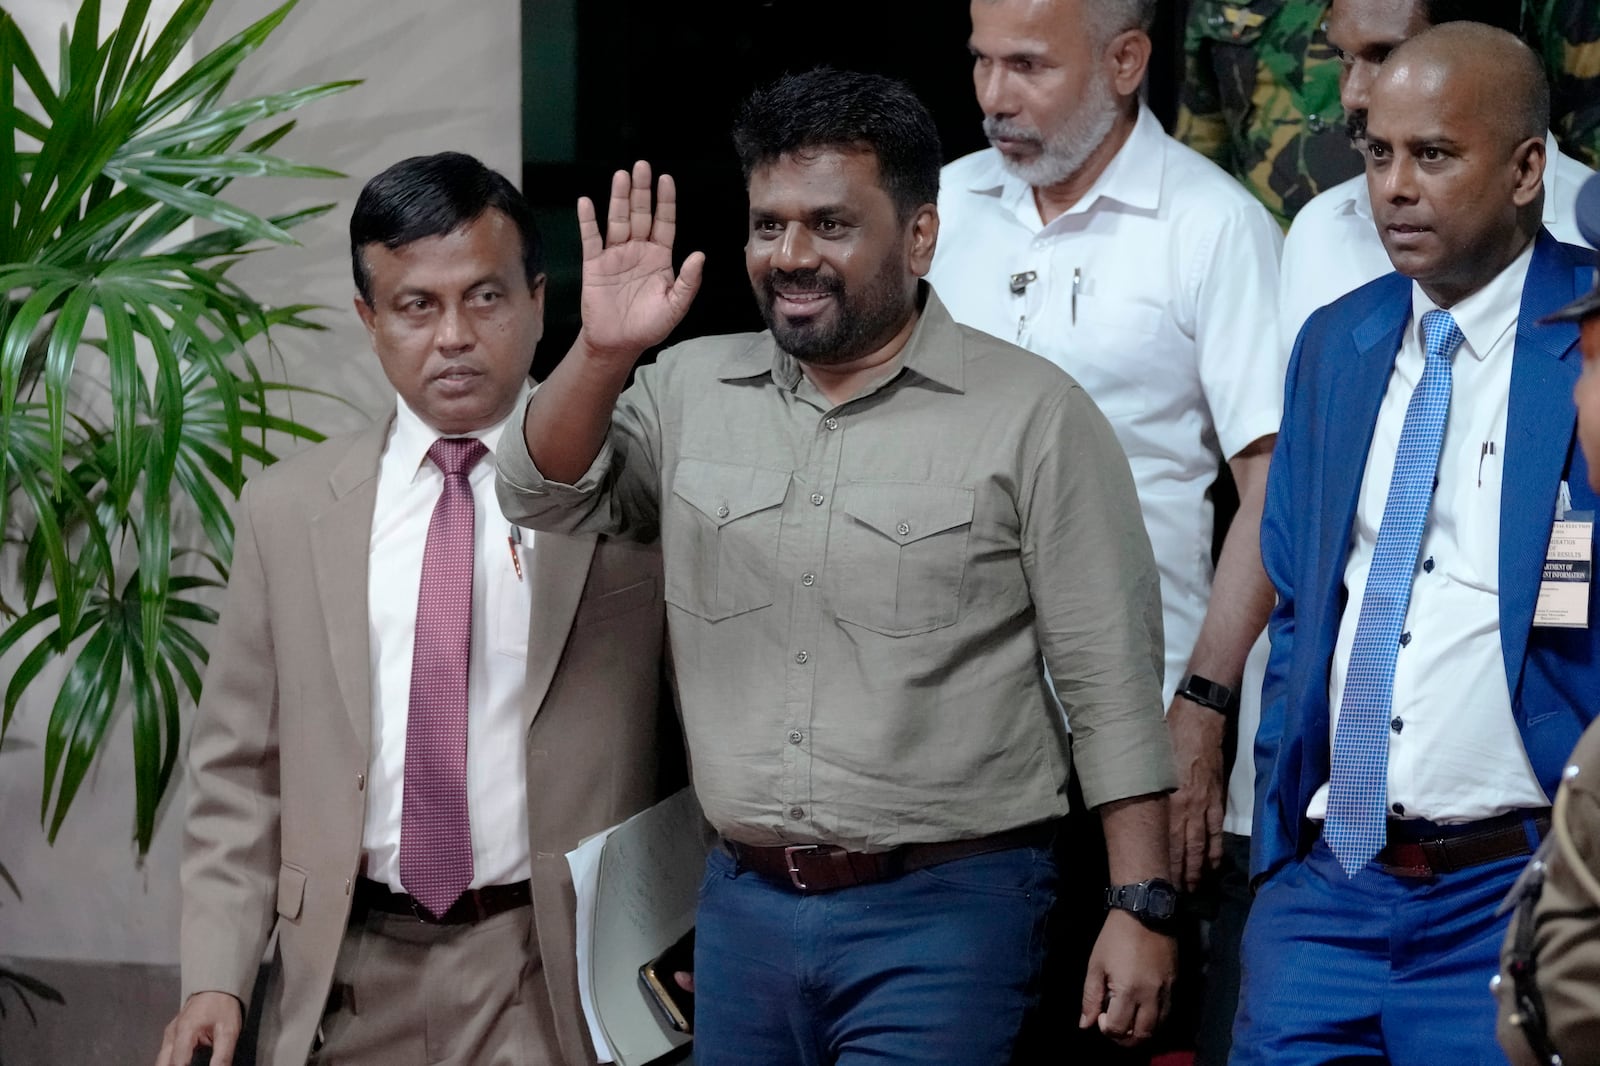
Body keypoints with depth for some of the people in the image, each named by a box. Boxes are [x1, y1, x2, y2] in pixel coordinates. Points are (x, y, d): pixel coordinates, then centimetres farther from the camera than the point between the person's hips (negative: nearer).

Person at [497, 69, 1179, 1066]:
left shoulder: (1031, 414, -6)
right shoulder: (692, 390, 8)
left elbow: (1112, 684, -6)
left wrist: (1141, 907, -10)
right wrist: (602, 353, -16)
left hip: (944, 912, -5)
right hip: (743, 905, 5)